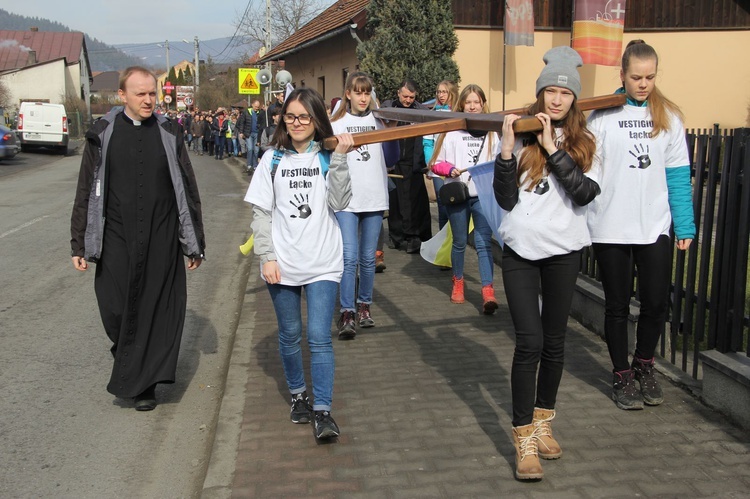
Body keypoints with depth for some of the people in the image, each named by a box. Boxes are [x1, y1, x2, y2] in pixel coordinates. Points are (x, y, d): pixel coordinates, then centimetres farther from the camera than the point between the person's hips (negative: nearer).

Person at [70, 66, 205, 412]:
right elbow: (86, 193, 5)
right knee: (116, 311, 2)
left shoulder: (169, 133, 4)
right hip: (117, 241, 0)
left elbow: (187, 190, 7)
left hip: (162, 241, 0)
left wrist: (194, 242, 6)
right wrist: (79, 244, 3)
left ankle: (144, 385, 17)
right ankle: (129, 358, 33)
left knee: (157, 312, 2)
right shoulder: (103, 134, 3)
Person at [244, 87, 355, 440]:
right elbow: (261, 213, 2)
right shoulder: (273, 160, 4)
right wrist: (266, 257, -6)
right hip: (282, 264, 2)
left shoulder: (327, 158, 2)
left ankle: (322, 411, -2)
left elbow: (339, 203, -10)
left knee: (319, 337, -7)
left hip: (323, 263, -2)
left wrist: (340, 159, -17)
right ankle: (298, 395, 33)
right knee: (290, 335, 13)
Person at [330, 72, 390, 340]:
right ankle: (347, 313, -6)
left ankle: (364, 305, 25)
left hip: (374, 197, 2)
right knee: (349, 257, -10)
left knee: (368, 258, 10)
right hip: (346, 199, -2)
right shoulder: (336, 123, 5)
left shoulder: (377, 119, 11)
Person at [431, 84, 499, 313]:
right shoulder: (452, 131, 4)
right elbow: (437, 163, 4)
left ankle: (488, 292, -15)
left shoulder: (491, 133, 8)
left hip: (483, 195, 0)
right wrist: (450, 169, -14)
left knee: (483, 242, -10)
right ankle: (458, 282, 32)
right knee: (459, 242, 12)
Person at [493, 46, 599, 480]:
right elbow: (505, 199, -4)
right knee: (529, 342, -7)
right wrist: (507, 149, -14)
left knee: (554, 342, 11)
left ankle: (543, 423, 30)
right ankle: (525, 439, 2)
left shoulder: (583, 142, 6)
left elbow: (586, 192, -12)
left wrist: (553, 148, -15)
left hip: (564, 251, 2)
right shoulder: (522, 136, 1)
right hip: (521, 250, -2)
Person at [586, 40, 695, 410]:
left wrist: (685, 226, 3)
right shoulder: (602, 114, -2)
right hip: (610, 228, -2)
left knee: (656, 304, 6)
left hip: (655, 227, 2)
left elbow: (678, 174, 6)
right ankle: (622, 376, 25)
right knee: (618, 306, 8)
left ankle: (644, 367, 31)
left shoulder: (669, 116, 6)